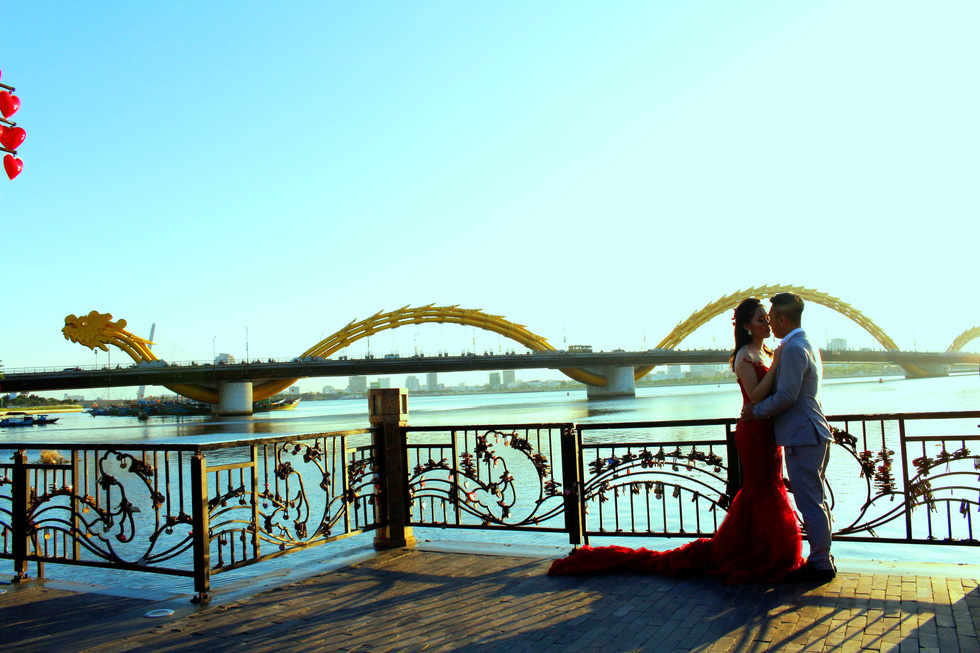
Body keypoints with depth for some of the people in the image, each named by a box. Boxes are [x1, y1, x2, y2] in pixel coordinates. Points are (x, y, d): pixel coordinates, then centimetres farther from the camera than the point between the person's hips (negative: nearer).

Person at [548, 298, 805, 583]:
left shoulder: (765, 353, 14)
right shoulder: (745, 356, -13)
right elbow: (756, 396, -22)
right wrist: (776, 365, -23)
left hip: (768, 433, 9)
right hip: (754, 433, -9)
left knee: (757, 493, 14)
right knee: (765, 494, -1)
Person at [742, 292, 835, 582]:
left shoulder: (793, 348, -16)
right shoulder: (807, 346, 16)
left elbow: (787, 395, -21)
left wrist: (756, 411, -9)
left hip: (803, 437, -11)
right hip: (814, 433, 11)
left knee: (810, 502, -4)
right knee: (816, 501, 15)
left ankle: (820, 564, 3)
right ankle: (822, 558, 23)